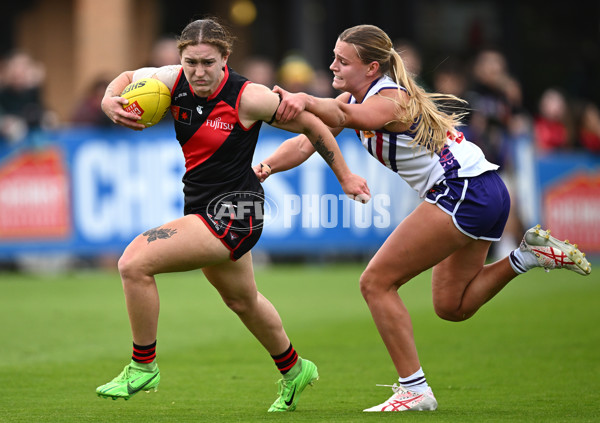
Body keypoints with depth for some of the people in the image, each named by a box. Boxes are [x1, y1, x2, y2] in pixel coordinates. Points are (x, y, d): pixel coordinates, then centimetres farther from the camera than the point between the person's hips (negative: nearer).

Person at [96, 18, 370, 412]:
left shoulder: (248, 98, -20)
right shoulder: (175, 82, -6)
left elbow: (313, 126, -8)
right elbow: (126, 78, 11)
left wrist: (346, 177, 1)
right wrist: (111, 103, -13)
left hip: (233, 213, -8)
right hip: (202, 208, 8)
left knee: (135, 261, -20)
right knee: (242, 300, 29)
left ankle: (143, 366, -3)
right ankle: (294, 370, 53)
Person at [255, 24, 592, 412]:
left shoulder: (390, 100, -19)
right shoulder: (353, 99, 10)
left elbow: (345, 116, -42)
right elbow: (307, 142, 2)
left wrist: (305, 100, -62)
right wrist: (265, 168, -16)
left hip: (463, 194, -10)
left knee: (377, 282, -9)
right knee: (452, 306, 16)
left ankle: (414, 390, -8)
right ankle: (531, 254, 12)